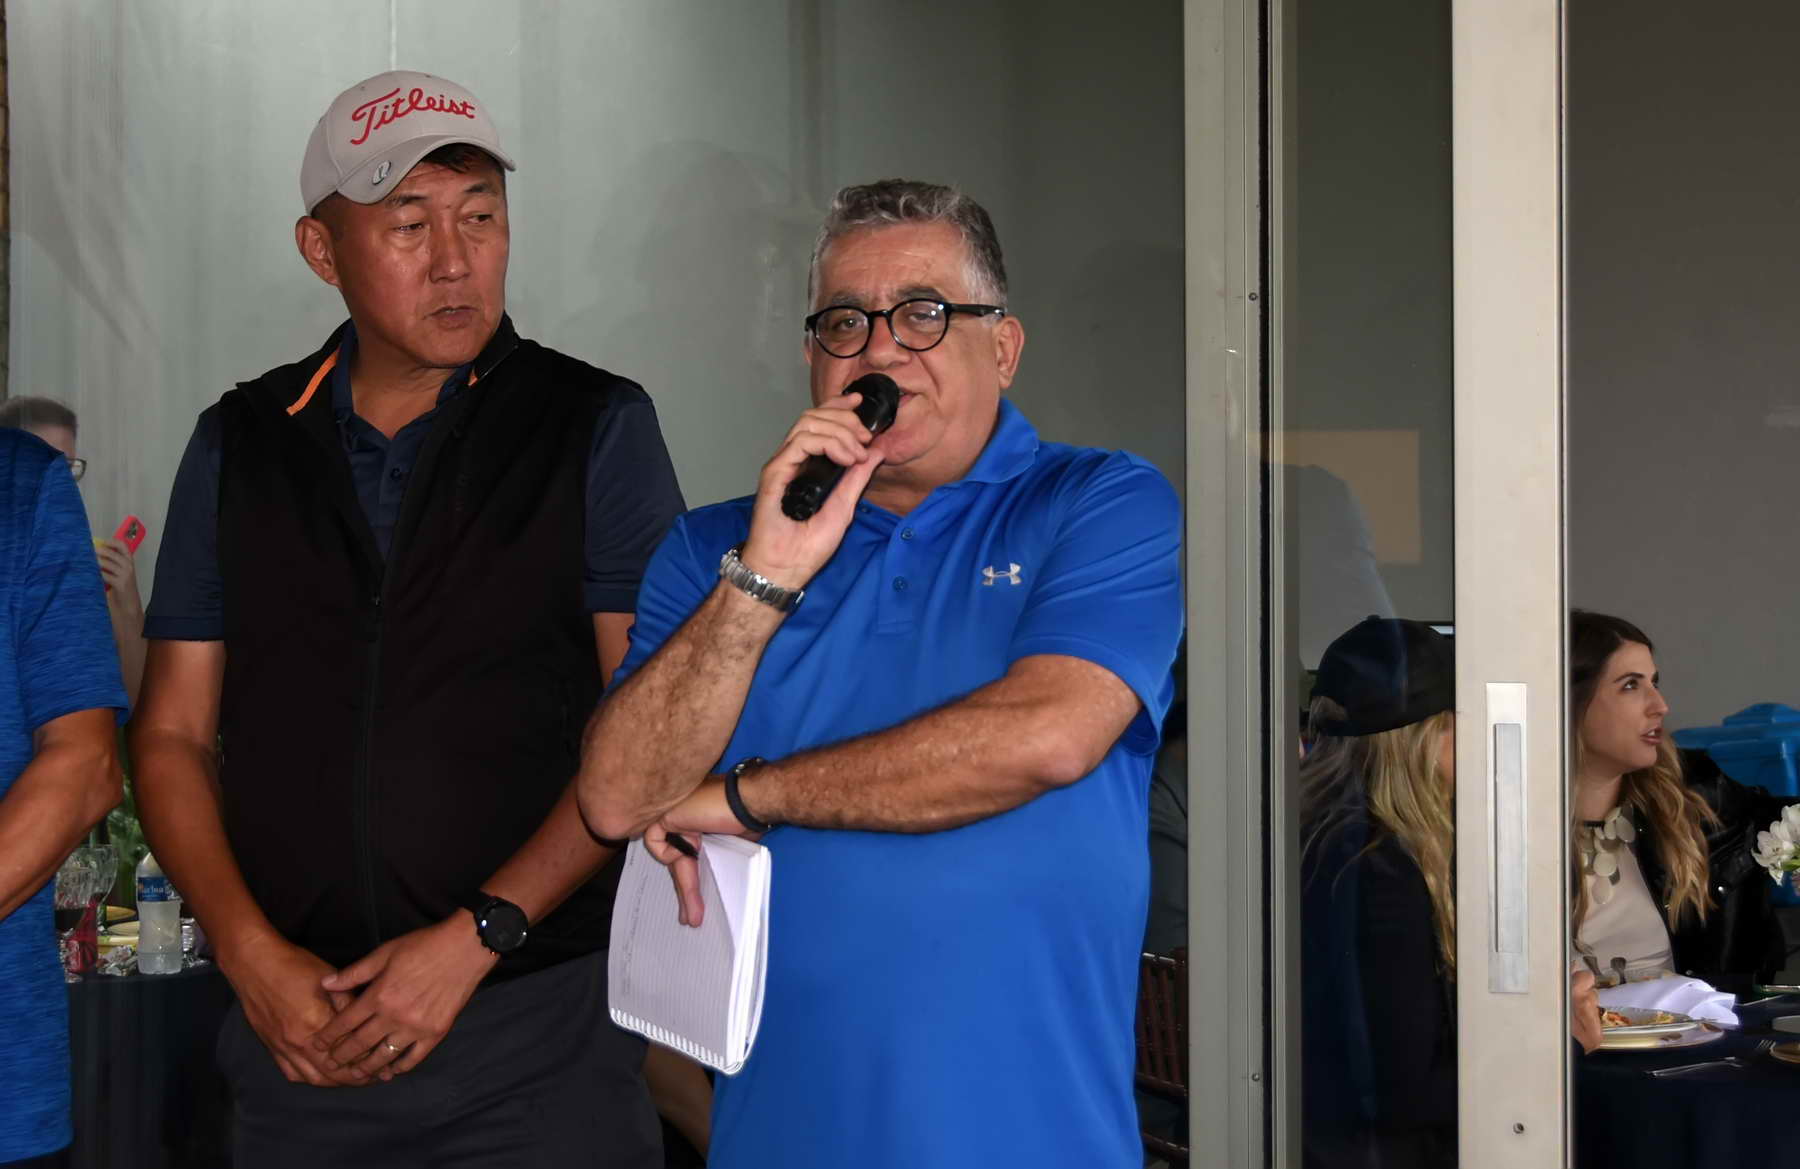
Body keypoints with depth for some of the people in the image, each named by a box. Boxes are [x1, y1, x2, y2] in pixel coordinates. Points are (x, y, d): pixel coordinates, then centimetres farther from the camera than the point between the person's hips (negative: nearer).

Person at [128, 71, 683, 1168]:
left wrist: (474, 937, -13)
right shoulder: (241, 444, 8)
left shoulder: (598, 428, -1)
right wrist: (253, 954, -6)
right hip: (295, 1024, 3)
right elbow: (175, 733, 8)